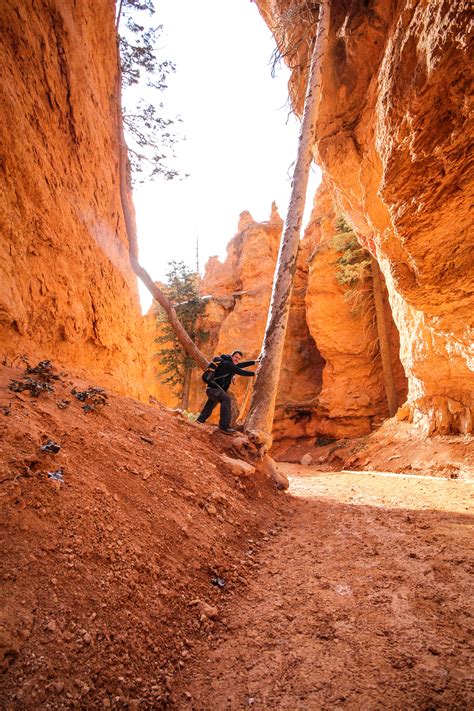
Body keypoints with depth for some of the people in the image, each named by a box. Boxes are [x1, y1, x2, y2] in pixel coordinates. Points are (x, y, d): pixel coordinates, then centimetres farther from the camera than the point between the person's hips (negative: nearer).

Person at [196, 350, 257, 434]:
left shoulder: (231, 364, 14)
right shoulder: (227, 364, -15)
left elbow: (242, 365, 26)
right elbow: (241, 372, -16)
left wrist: (254, 362, 30)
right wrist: (254, 373, -9)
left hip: (214, 389, 11)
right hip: (213, 388, -11)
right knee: (226, 399, -31)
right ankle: (224, 426, -35)